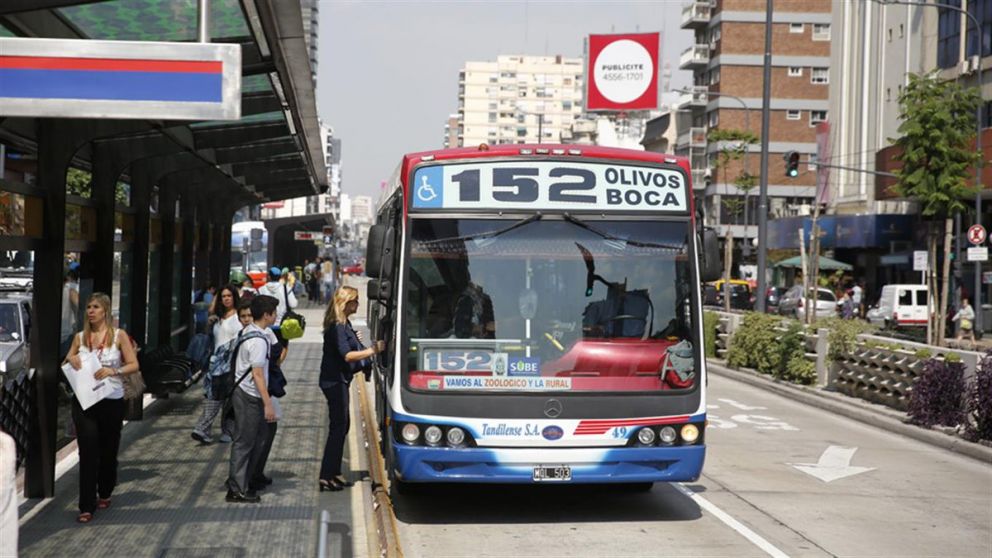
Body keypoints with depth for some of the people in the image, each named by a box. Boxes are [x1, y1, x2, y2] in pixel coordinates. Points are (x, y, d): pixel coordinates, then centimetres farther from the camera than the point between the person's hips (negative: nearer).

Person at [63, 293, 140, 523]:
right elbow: (67, 363, 17)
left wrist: (113, 371, -20)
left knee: (108, 450, 11)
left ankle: (105, 494, 34)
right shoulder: (79, 337, 7)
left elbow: (133, 365, -4)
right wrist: (71, 360, -6)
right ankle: (86, 506, -6)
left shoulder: (119, 335, -1)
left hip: (111, 401, -1)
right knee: (88, 452, -8)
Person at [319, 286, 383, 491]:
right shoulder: (337, 326, -18)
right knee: (338, 427, -8)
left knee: (342, 426, 15)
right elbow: (347, 355, -25)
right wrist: (373, 350, -27)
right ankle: (326, 476, -5)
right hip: (335, 381, -10)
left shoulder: (343, 324, 13)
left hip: (339, 380, 10)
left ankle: (334, 473, 21)